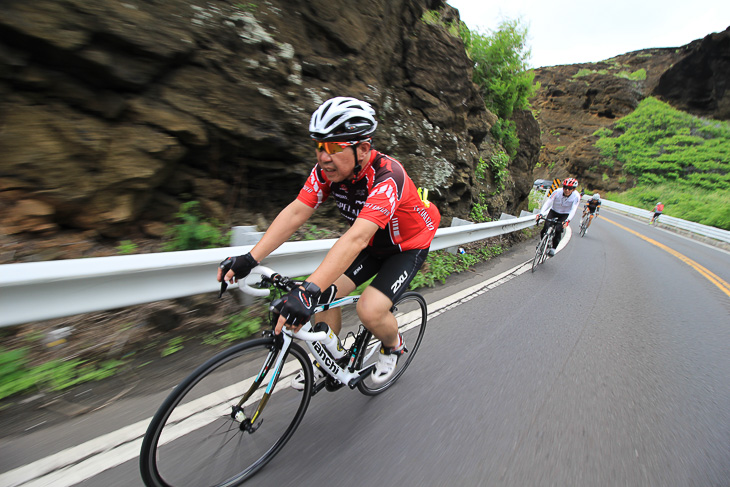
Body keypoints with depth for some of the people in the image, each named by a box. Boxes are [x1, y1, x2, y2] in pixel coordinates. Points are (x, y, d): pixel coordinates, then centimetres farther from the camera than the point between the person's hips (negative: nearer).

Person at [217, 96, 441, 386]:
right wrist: (249, 259, -29)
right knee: (327, 293, -8)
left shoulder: (386, 177, -35)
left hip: (408, 246, -5)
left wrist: (309, 291, -56)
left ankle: (393, 346, 14)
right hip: (372, 245, 6)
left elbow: (356, 238, -48)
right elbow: (295, 213, -20)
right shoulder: (327, 170, -15)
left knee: (370, 310, -22)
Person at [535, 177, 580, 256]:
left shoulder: (576, 196, -23)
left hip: (565, 215, -1)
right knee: (545, 228, -18)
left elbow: (573, 210, -31)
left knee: (558, 230, -24)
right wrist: (540, 214, -44)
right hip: (553, 211, 1)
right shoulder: (557, 192, -23)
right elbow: (548, 202, -30)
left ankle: (553, 248, -5)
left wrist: (567, 221, -47)